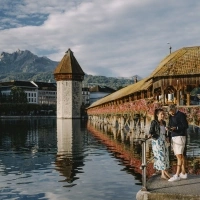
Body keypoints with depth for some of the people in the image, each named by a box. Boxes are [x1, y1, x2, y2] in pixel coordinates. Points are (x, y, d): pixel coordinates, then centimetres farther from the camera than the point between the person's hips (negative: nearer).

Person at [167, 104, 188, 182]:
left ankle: (177, 175, -11)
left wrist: (176, 128, -23)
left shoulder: (181, 115, -8)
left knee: (179, 156, -10)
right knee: (181, 155, 11)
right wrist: (169, 128, -3)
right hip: (173, 137, 8)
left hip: (180, 137, -8)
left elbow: (186, 126, -12)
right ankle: (183, 173, 16)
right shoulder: (171, 116, 16)